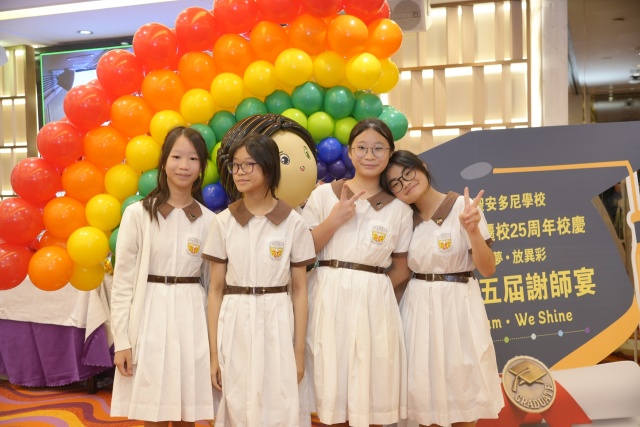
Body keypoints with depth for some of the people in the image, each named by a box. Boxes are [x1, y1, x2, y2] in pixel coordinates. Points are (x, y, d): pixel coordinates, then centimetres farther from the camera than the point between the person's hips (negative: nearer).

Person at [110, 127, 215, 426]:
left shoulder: (209, 220, 4)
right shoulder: (138, 214, -5)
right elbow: (123, 280, -3)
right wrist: (122, 340, -6)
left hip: (192, 317, 2)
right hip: (151, 315, -2)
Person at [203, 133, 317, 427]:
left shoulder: (294, 223, -1)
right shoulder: (224, 222, 2)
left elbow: (299, 290, 2)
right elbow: (215, 290, 3)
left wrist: (299, 351, 0)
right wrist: (213, 353, -1)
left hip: (277, 325, -1)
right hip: (234, 327, 1)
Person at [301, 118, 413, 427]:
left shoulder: (399, 209, 7)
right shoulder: (323, 194, 4)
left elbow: (402, 268, 11)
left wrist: (371, 286, -4)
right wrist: (334, 220, -10)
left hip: (374, 304, 1)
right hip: (328, 301, -1)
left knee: (370, 398, 5)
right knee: (333, 390, 4)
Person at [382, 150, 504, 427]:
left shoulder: (463, 207, -9)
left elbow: (487, 269, -11)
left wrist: (472, 229, -29)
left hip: (457, 307, -4)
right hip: (418, 308, 4)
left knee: (461, 394, 8)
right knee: (425, 393, 11)